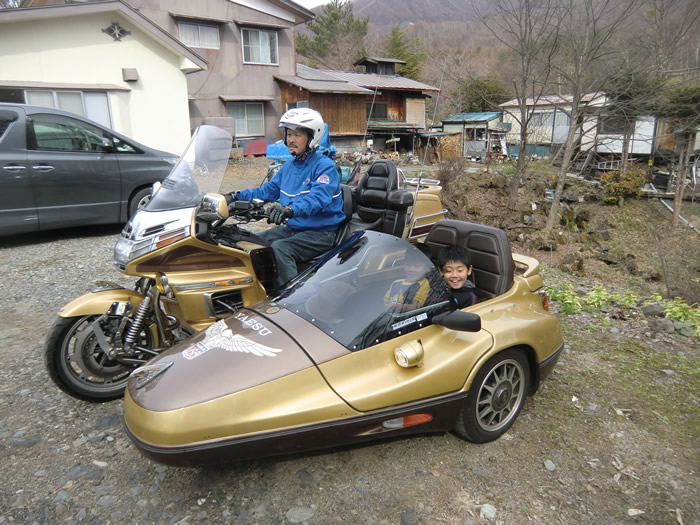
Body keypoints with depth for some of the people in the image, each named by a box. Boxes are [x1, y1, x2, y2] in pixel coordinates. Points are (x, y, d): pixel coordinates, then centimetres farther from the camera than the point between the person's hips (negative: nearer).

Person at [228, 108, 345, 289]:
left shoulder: (324, 166, -12)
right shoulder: (289, 166, 15)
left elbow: (319, 197, -30)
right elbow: (268, 190, 19)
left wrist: (290, 210, -47)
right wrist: (237, 197, 7)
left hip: (320, 233, -8)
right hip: (291, 228, 8)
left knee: (279, 248, -32)